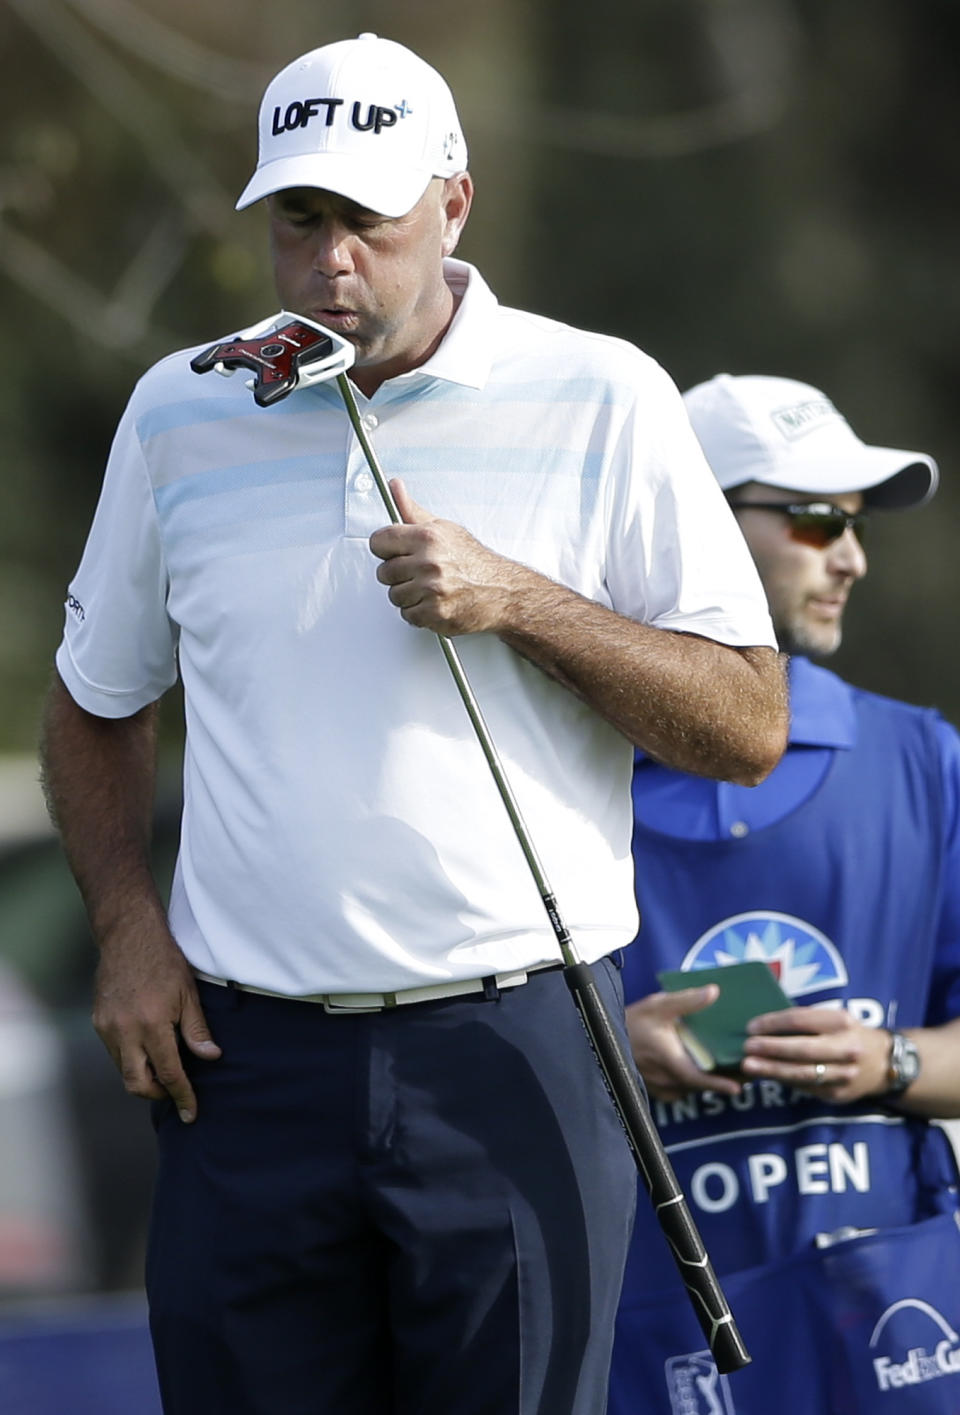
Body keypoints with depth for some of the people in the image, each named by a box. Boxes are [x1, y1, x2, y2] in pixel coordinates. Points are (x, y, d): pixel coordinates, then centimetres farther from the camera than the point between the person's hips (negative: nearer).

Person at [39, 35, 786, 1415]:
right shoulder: (179, 414, 10)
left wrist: (521, 602, -12)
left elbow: (750, 724, 0)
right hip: (245, 1057, 2)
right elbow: (97, 703, 22)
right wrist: (127, 923, 6)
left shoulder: (604, 402, 1)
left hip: (514, 1048, -2)